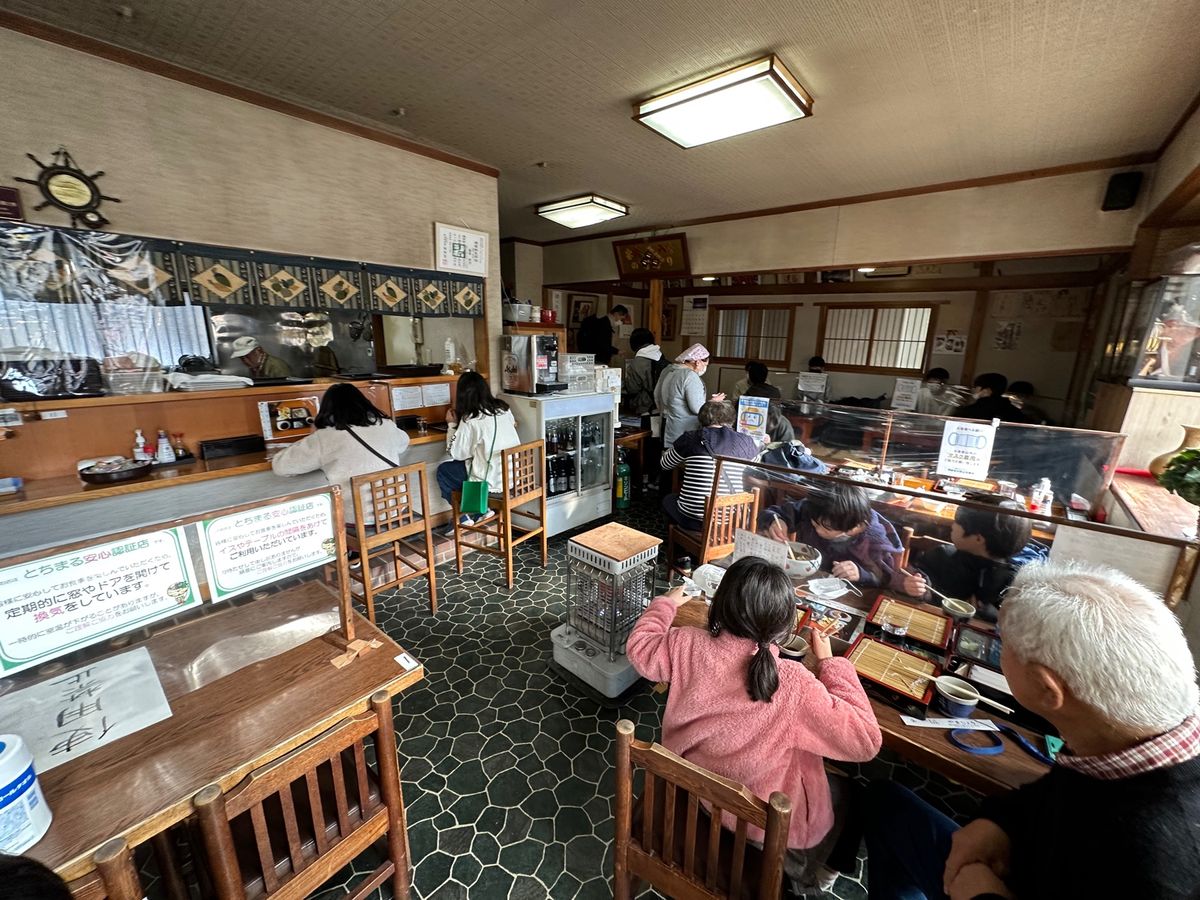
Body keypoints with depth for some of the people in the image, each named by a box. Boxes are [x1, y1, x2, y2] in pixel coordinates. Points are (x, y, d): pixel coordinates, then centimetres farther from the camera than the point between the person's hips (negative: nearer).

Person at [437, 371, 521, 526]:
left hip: (492, 481, -6)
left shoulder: (470, 420, -16)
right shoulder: (503, 408, 2)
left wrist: (451, 424, 5)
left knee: (443, 470, 15)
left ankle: (465, 517, 17)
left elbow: (456, 453, -7)